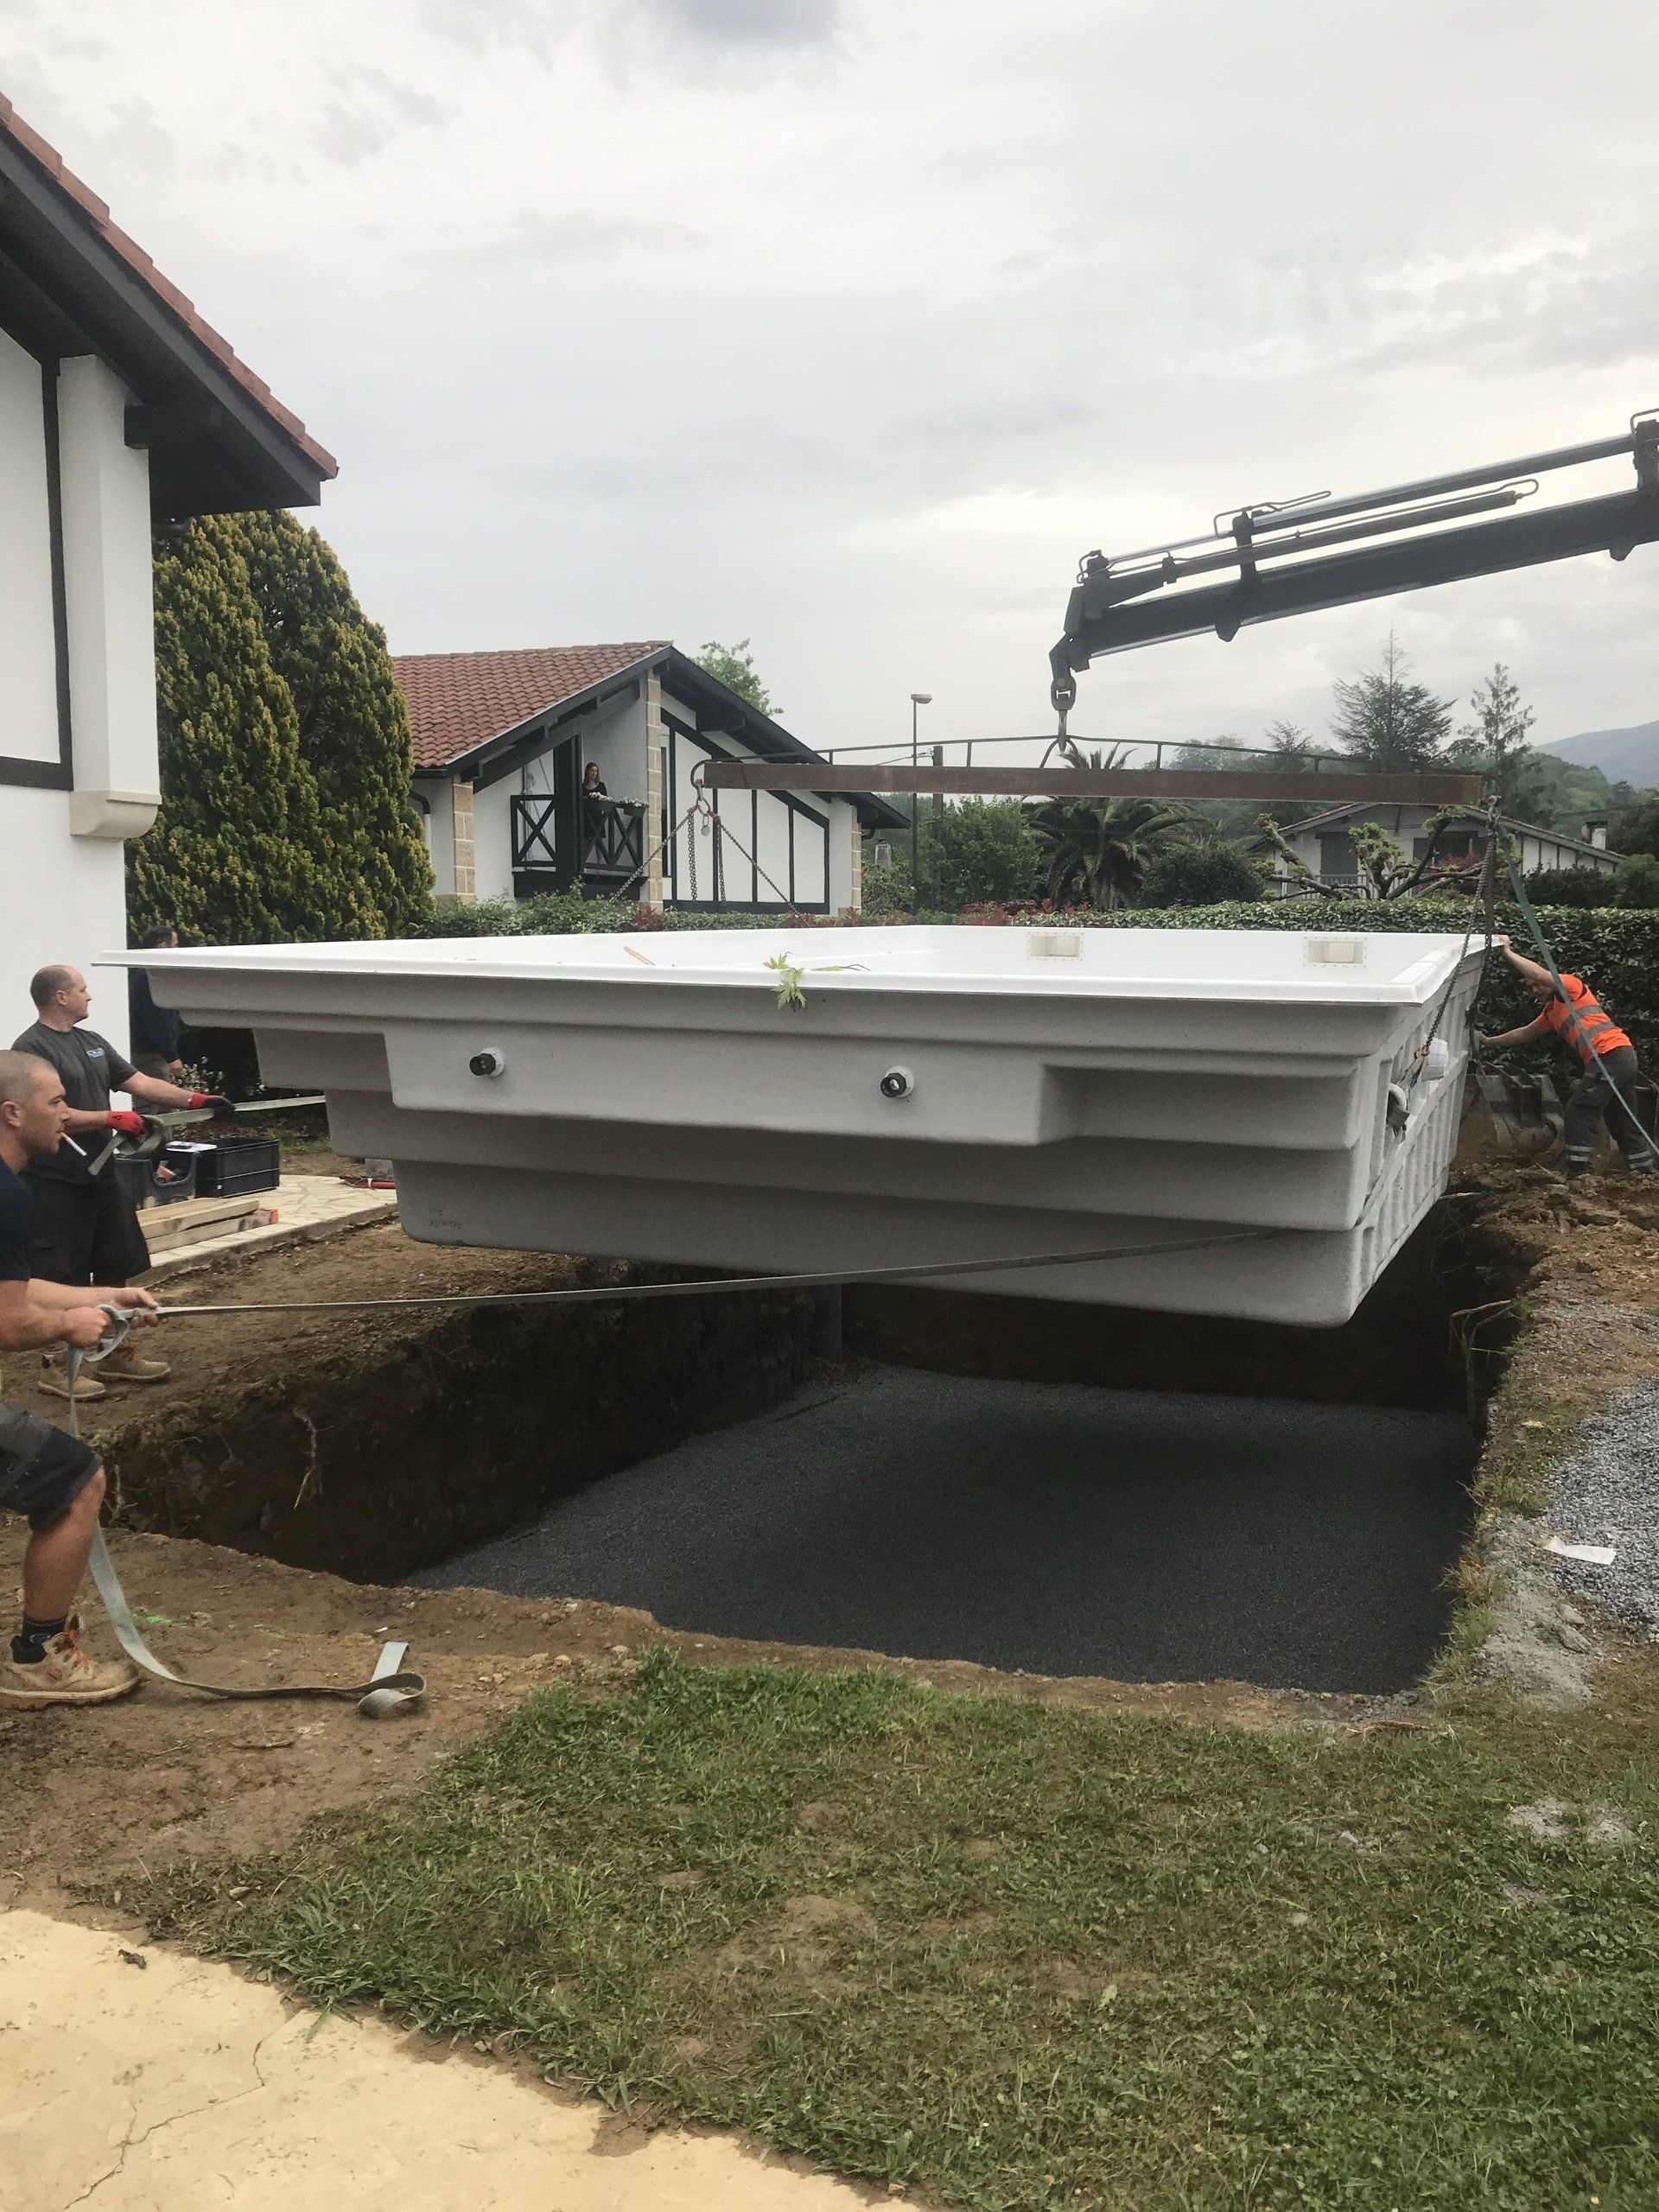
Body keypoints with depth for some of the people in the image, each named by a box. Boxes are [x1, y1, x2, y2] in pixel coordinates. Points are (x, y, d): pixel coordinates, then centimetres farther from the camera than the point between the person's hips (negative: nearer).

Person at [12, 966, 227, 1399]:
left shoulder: (92, 1042, 14)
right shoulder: (31, 1048, -14)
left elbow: (138, 1081, 14)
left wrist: (193, 1099, 5)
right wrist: (113, 1119, -18)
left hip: (100, 1176, 9)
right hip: (56, 1186, -9)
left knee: (116, 1269, 15)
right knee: (62, 1281, -1)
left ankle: (118, 1355, 28)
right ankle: (57, 1368, 10)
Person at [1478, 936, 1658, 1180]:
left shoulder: (1571, 985, -2)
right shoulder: (1550, 1013, 24)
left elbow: (1539, 974, -19)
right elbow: (1525, 1034, 36)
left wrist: (1508, 952, -12)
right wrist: (1489, 1041, 38)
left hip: (1610, 1052, -10)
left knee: (1580, 1112, -9)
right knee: (1620, 1116, 17)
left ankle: (1578, 1174, -10)